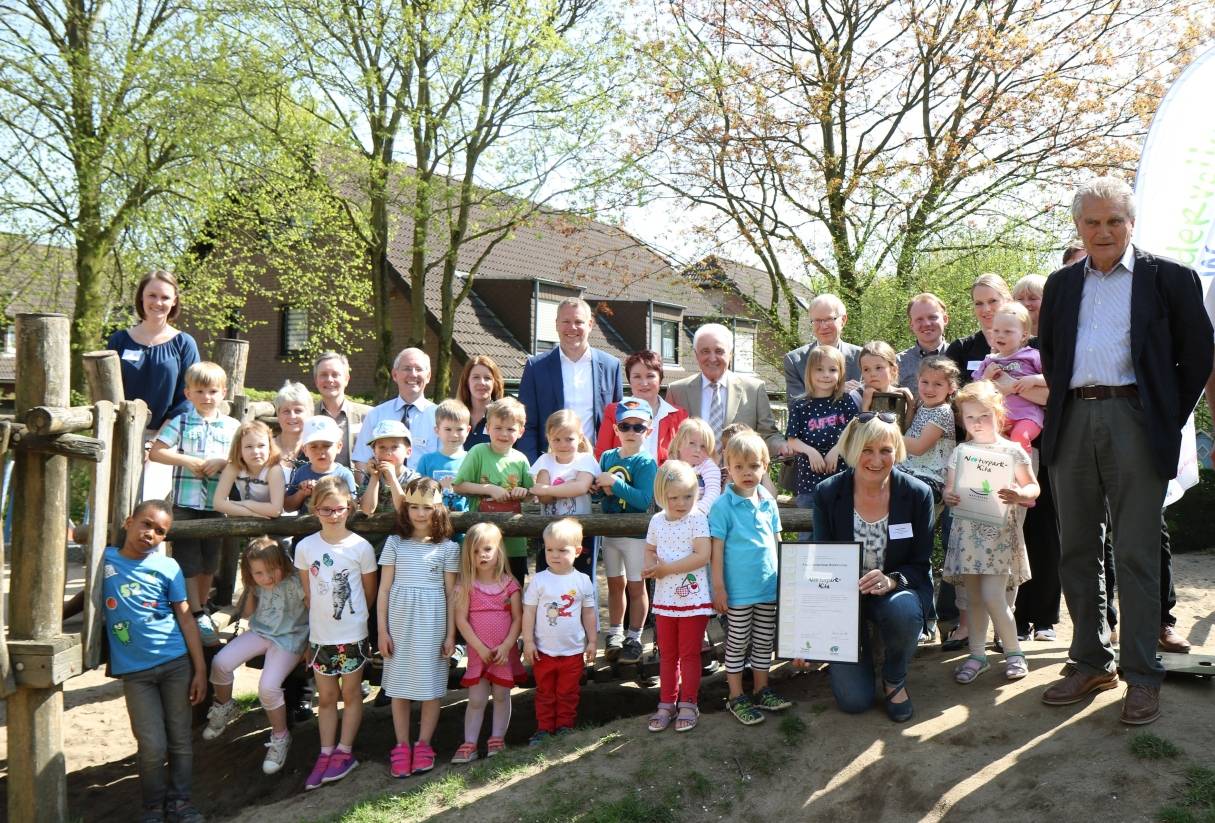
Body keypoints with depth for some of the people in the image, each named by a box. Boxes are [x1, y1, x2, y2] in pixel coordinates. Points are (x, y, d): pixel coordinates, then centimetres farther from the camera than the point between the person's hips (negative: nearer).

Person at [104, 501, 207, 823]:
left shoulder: (167, 566, 2)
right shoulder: (104, 559, 2)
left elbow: (185, 618, 3)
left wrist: (200, 669, -1)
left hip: (177, 663, 1)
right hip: (134, 670, -1)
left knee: (180, 739, 7)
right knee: (152, 746, -3)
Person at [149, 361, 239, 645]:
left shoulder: (232, 426, 7)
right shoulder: (179, 423, 3)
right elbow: (155, 452, -2)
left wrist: (223, 462, -13)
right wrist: (187, 460, -12)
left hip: (216, 504, 2)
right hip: (185, 502, -2)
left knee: (209, 563, 12)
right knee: (188, 562, -5)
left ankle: (199, 609, 28)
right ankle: (197, 616, -3)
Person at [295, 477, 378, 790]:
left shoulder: (361, 547, -11)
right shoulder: (305, 547, -3)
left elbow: (369, 592, 1)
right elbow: (307, 593, 6)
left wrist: (353, 617, 9)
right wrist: (308, 636, 8)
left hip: (352, 635, -2)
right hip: (320, 635, 3)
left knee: (351, 694, 10)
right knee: (325, 697, 13)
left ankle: (344, 751, 21)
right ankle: (326, 753, 22)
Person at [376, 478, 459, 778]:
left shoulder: (447, 547, 1)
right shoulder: (395, 543, 3)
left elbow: (451, 593, 3)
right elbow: (384, 589, 3)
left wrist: (450, 634, 0)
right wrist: (382, 630, -1)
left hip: (432, 623, -1)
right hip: (400, 621, 1)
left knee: (430, 685, 4)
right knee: (399, 685, 7)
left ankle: (423, 745, 17)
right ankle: (401, 747, 17)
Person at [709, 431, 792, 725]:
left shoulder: (769, 503, 4)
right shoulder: (722, 506, -12)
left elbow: (777, 542, 14)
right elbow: (717, 549, -11)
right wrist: (719, 587, -12)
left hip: (769, 587, 5)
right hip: (739, 590, -5)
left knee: (765, 641, 16)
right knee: (737, 644, 7)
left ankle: (761, 690, 31)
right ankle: (736, 697, 19)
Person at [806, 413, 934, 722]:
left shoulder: (917, 494, -12)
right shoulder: (827, 493, -12)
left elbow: (921, 565, -7)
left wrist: (892, 580, -30)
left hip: (897, 591, 0)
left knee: (904, 610, -37)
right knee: (854, 700, -10)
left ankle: (894, 680, -3)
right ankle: (860, 652, 27)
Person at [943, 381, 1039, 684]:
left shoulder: (1012, 451, 0)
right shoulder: (959, 453, 8)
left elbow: (1033, 487, 4)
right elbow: (949, 489, 12)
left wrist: (1020, 495, -18)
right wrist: (949, 497, -11)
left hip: (1000, 531, -3)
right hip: (967, 531, 3)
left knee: (993, 597, -10)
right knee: (974, 598, 7)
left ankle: (1013, 652, 10)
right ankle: (977, 654, 18)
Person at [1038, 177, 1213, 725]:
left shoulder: (1168, 278, 3)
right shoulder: (1061, 285, 15)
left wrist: (1169, 421, -1)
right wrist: (1062, 407, 10)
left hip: (1134, 423, -4)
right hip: (1072, 426, 4)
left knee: (1136, 556, -1)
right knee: (1076, 552, 9)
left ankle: (1141, 675, 8)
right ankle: (1092, 663, 21)